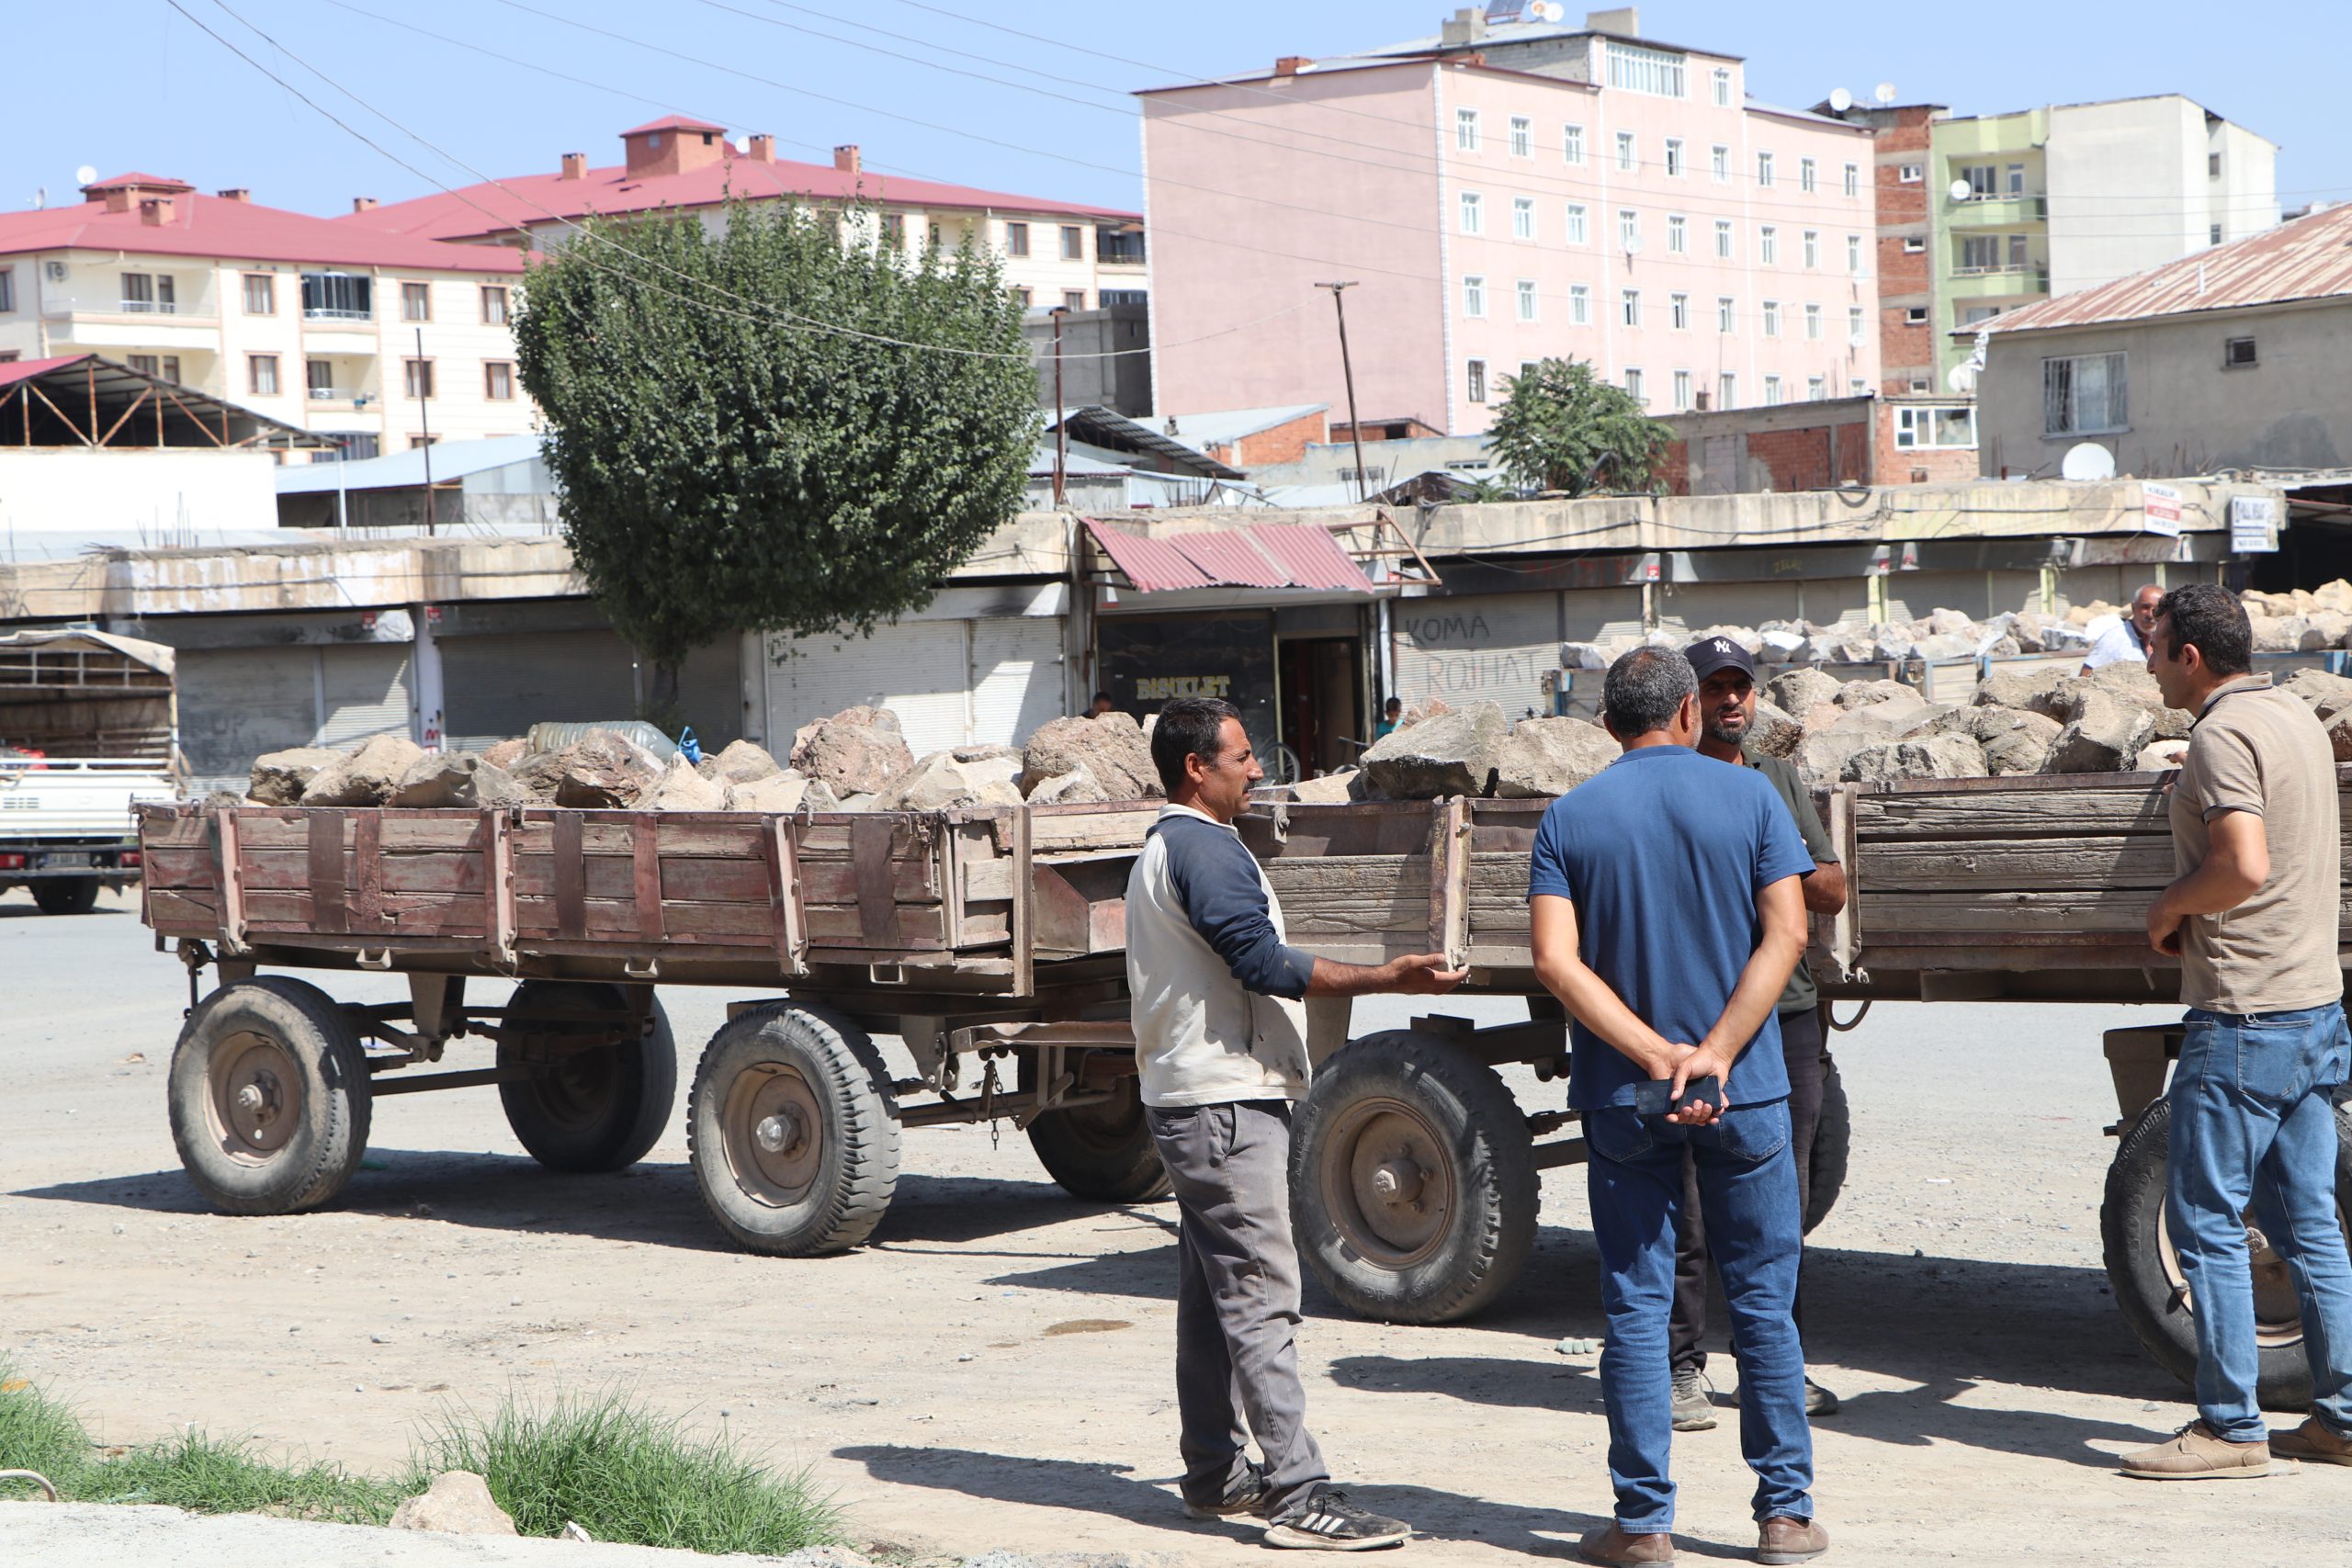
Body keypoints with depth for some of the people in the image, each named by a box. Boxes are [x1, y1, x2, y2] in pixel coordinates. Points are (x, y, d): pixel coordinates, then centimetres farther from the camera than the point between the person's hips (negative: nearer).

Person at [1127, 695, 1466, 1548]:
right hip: (1225, 1101, -11)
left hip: (1189, 1099, 11)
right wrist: (1390, 978, -25)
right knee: (1261, 1295, -12)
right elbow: (1265, 962, -23)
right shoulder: (1204, 848, -15)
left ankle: (1215, 1476, 18)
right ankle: (1297, 1493, -14)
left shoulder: (1162, 848, 20)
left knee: (1213, 1293, 13)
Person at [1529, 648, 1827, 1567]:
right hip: (1744, 1093, 0)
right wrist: (1715, 1053, -15)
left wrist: (1658, 1056, -12)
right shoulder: (1748, 797, -1)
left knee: (1636, 1306, 5)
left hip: (1621, 1099, 0)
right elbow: (1785, 934, -10)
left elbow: (1558, 961, -10)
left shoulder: (1569, 818, 0)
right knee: (1762, 1301, 8)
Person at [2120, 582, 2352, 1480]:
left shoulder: (2223, 737, -15)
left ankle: (2230, 1429, -2)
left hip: (2242, 1017, -9)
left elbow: (2243, 867, -27)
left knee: (2205, 1220, -3)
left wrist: (2171, 905, -10)